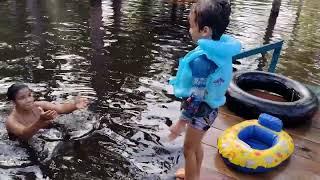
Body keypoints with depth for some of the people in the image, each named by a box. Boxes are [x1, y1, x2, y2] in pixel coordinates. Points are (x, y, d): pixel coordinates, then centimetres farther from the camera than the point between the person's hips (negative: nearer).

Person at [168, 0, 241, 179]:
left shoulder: (202, 59, -32)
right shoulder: (220, 51, -5)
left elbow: (196, 97, -28)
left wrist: (181, 122, -19)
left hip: (201, 111, -9)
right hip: (210, 108, 9)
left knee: (189, 148, 14)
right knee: (196, 144, 27)